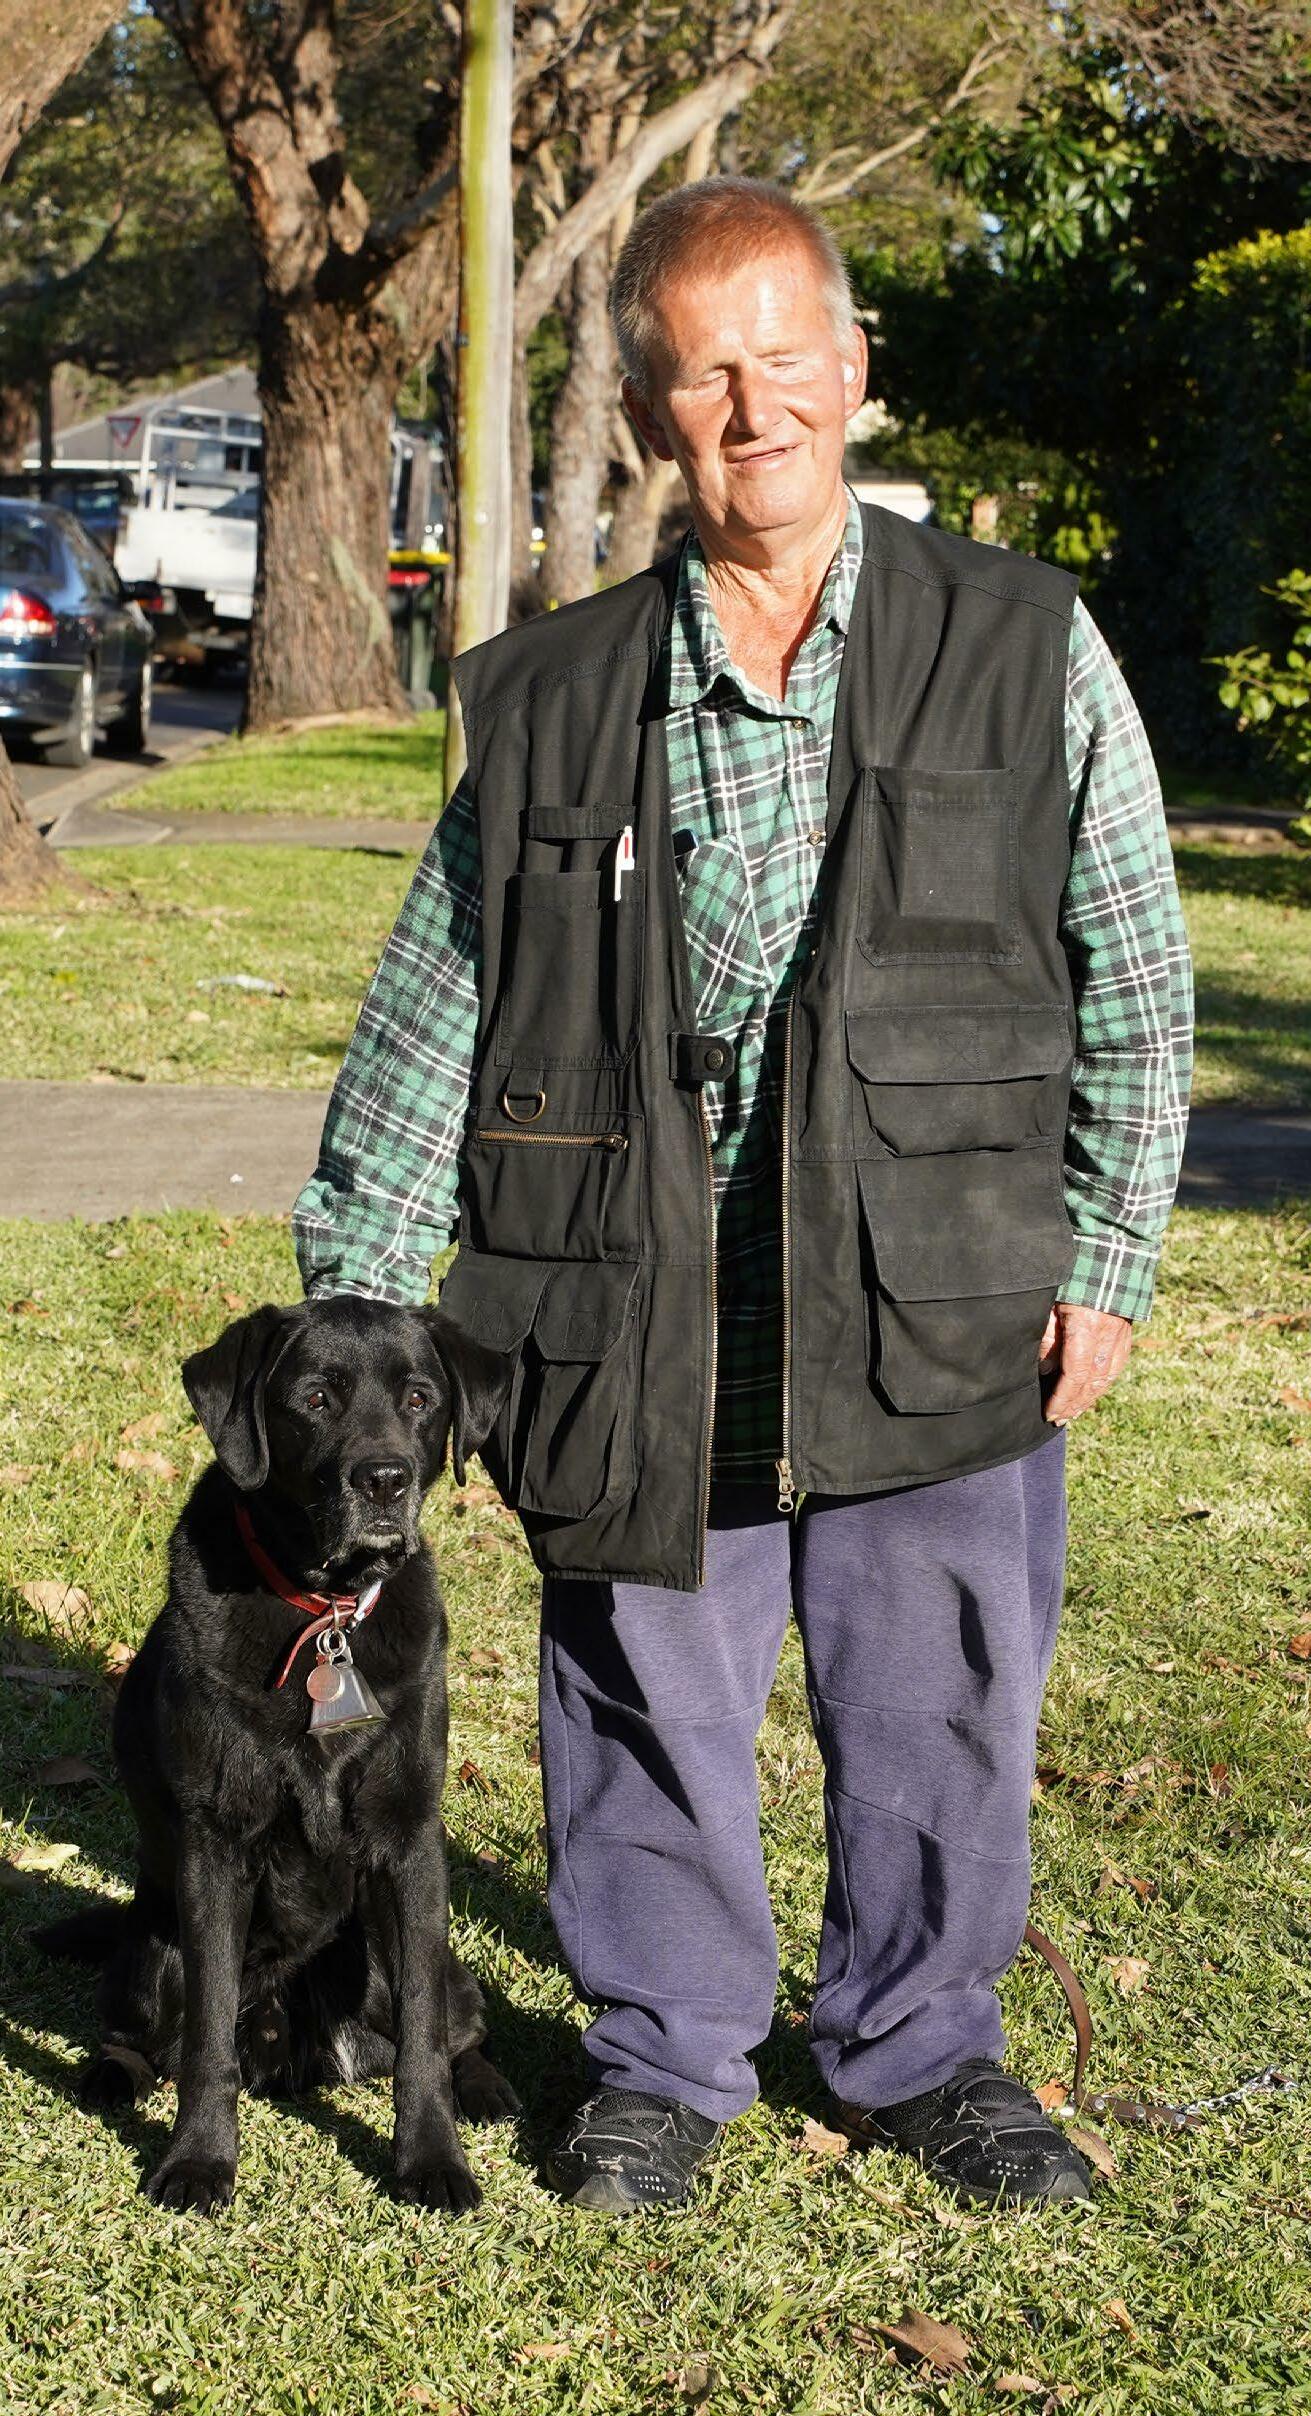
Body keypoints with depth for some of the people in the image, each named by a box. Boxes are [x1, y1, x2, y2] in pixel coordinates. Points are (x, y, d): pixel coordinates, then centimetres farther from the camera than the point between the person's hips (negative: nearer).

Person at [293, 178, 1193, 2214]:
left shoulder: (1025, 650, 2)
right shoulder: (553, 706, 4)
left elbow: (1134, 980, 5)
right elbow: (429, 1017, 7)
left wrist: (1108, 1262, -1)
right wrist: (350, 1318, 5)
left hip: (941, 1315, 0)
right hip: (647, 1320, 1)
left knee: (940, 1706, 11)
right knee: (651, 1707, 9)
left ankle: (922, 2047, 34)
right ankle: (665, 2058, 31)